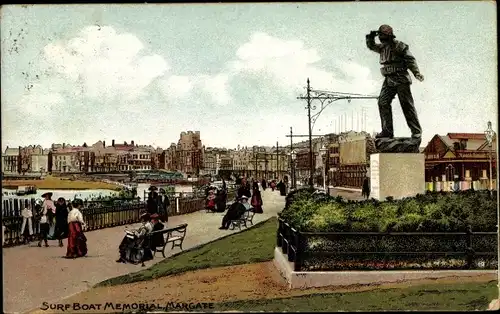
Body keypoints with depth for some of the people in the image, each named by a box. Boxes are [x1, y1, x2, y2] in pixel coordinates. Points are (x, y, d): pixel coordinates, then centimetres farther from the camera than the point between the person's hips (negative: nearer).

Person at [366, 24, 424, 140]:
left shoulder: (399, 46, -5)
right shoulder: (382, 47, 16)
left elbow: (411, 60, -10)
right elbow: (371, 46, 32)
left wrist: (417, 73, -20)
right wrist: (370, 38, 11)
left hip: (401, 79, -7)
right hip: (389, 80, 7)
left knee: (407, 105, -7)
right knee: (383, 102, -6)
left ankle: (416, 131, -3)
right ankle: (387, 131, -7)